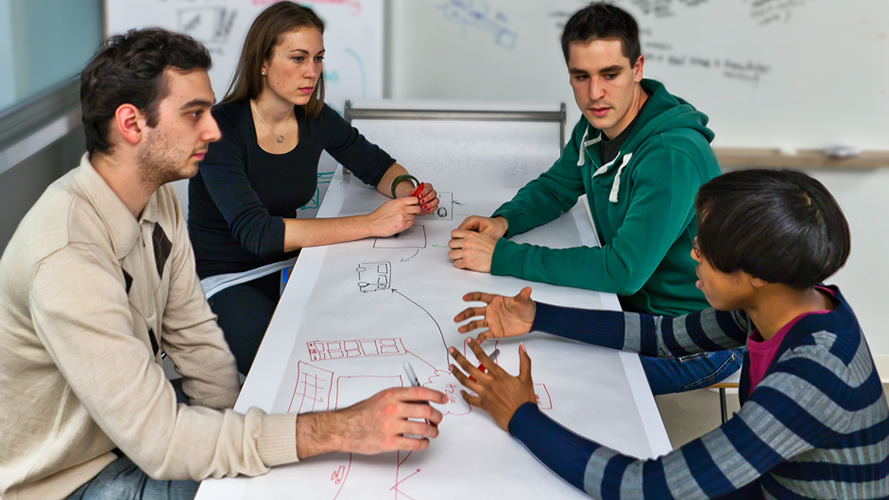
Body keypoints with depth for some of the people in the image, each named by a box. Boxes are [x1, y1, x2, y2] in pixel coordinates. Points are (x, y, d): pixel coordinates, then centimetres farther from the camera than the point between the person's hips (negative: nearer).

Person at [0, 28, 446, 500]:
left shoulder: (158, 200, -5)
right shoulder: (67, 257, -34)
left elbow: (194, 336, 2)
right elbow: (157, 440, -36)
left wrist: (230, 438, -8)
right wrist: (340, 431, -39)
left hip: (134, 422, 8)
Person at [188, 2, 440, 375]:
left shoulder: (316, 119, -2)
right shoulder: (221, 129, -19)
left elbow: (377, 165, 15)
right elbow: (256, 232, -30)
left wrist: (404, 189, -11)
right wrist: (370, 224, -34)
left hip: (287, 267, 5)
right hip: (224, 281, -5)